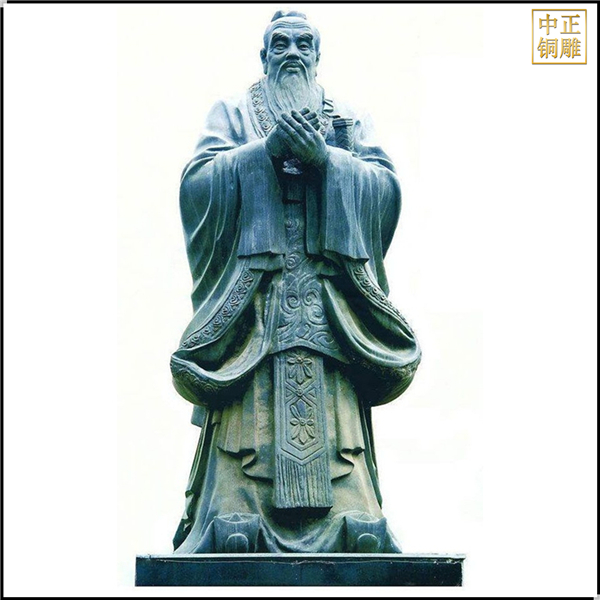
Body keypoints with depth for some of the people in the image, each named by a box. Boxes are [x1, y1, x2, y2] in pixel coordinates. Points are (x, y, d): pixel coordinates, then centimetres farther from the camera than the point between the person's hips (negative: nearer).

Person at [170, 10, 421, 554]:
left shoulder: (351, 120, 21)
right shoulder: (232, 114, 18)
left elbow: (386, 185, 5)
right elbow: (198, 179, 1)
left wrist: (324, 156, -10)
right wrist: (268, 148, -9)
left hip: (332, 305, 1)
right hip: (251, 299, -1)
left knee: (337, 432, -10)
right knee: (247, 427, -13)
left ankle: (353, 525, -10)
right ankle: (236, 528, -12)